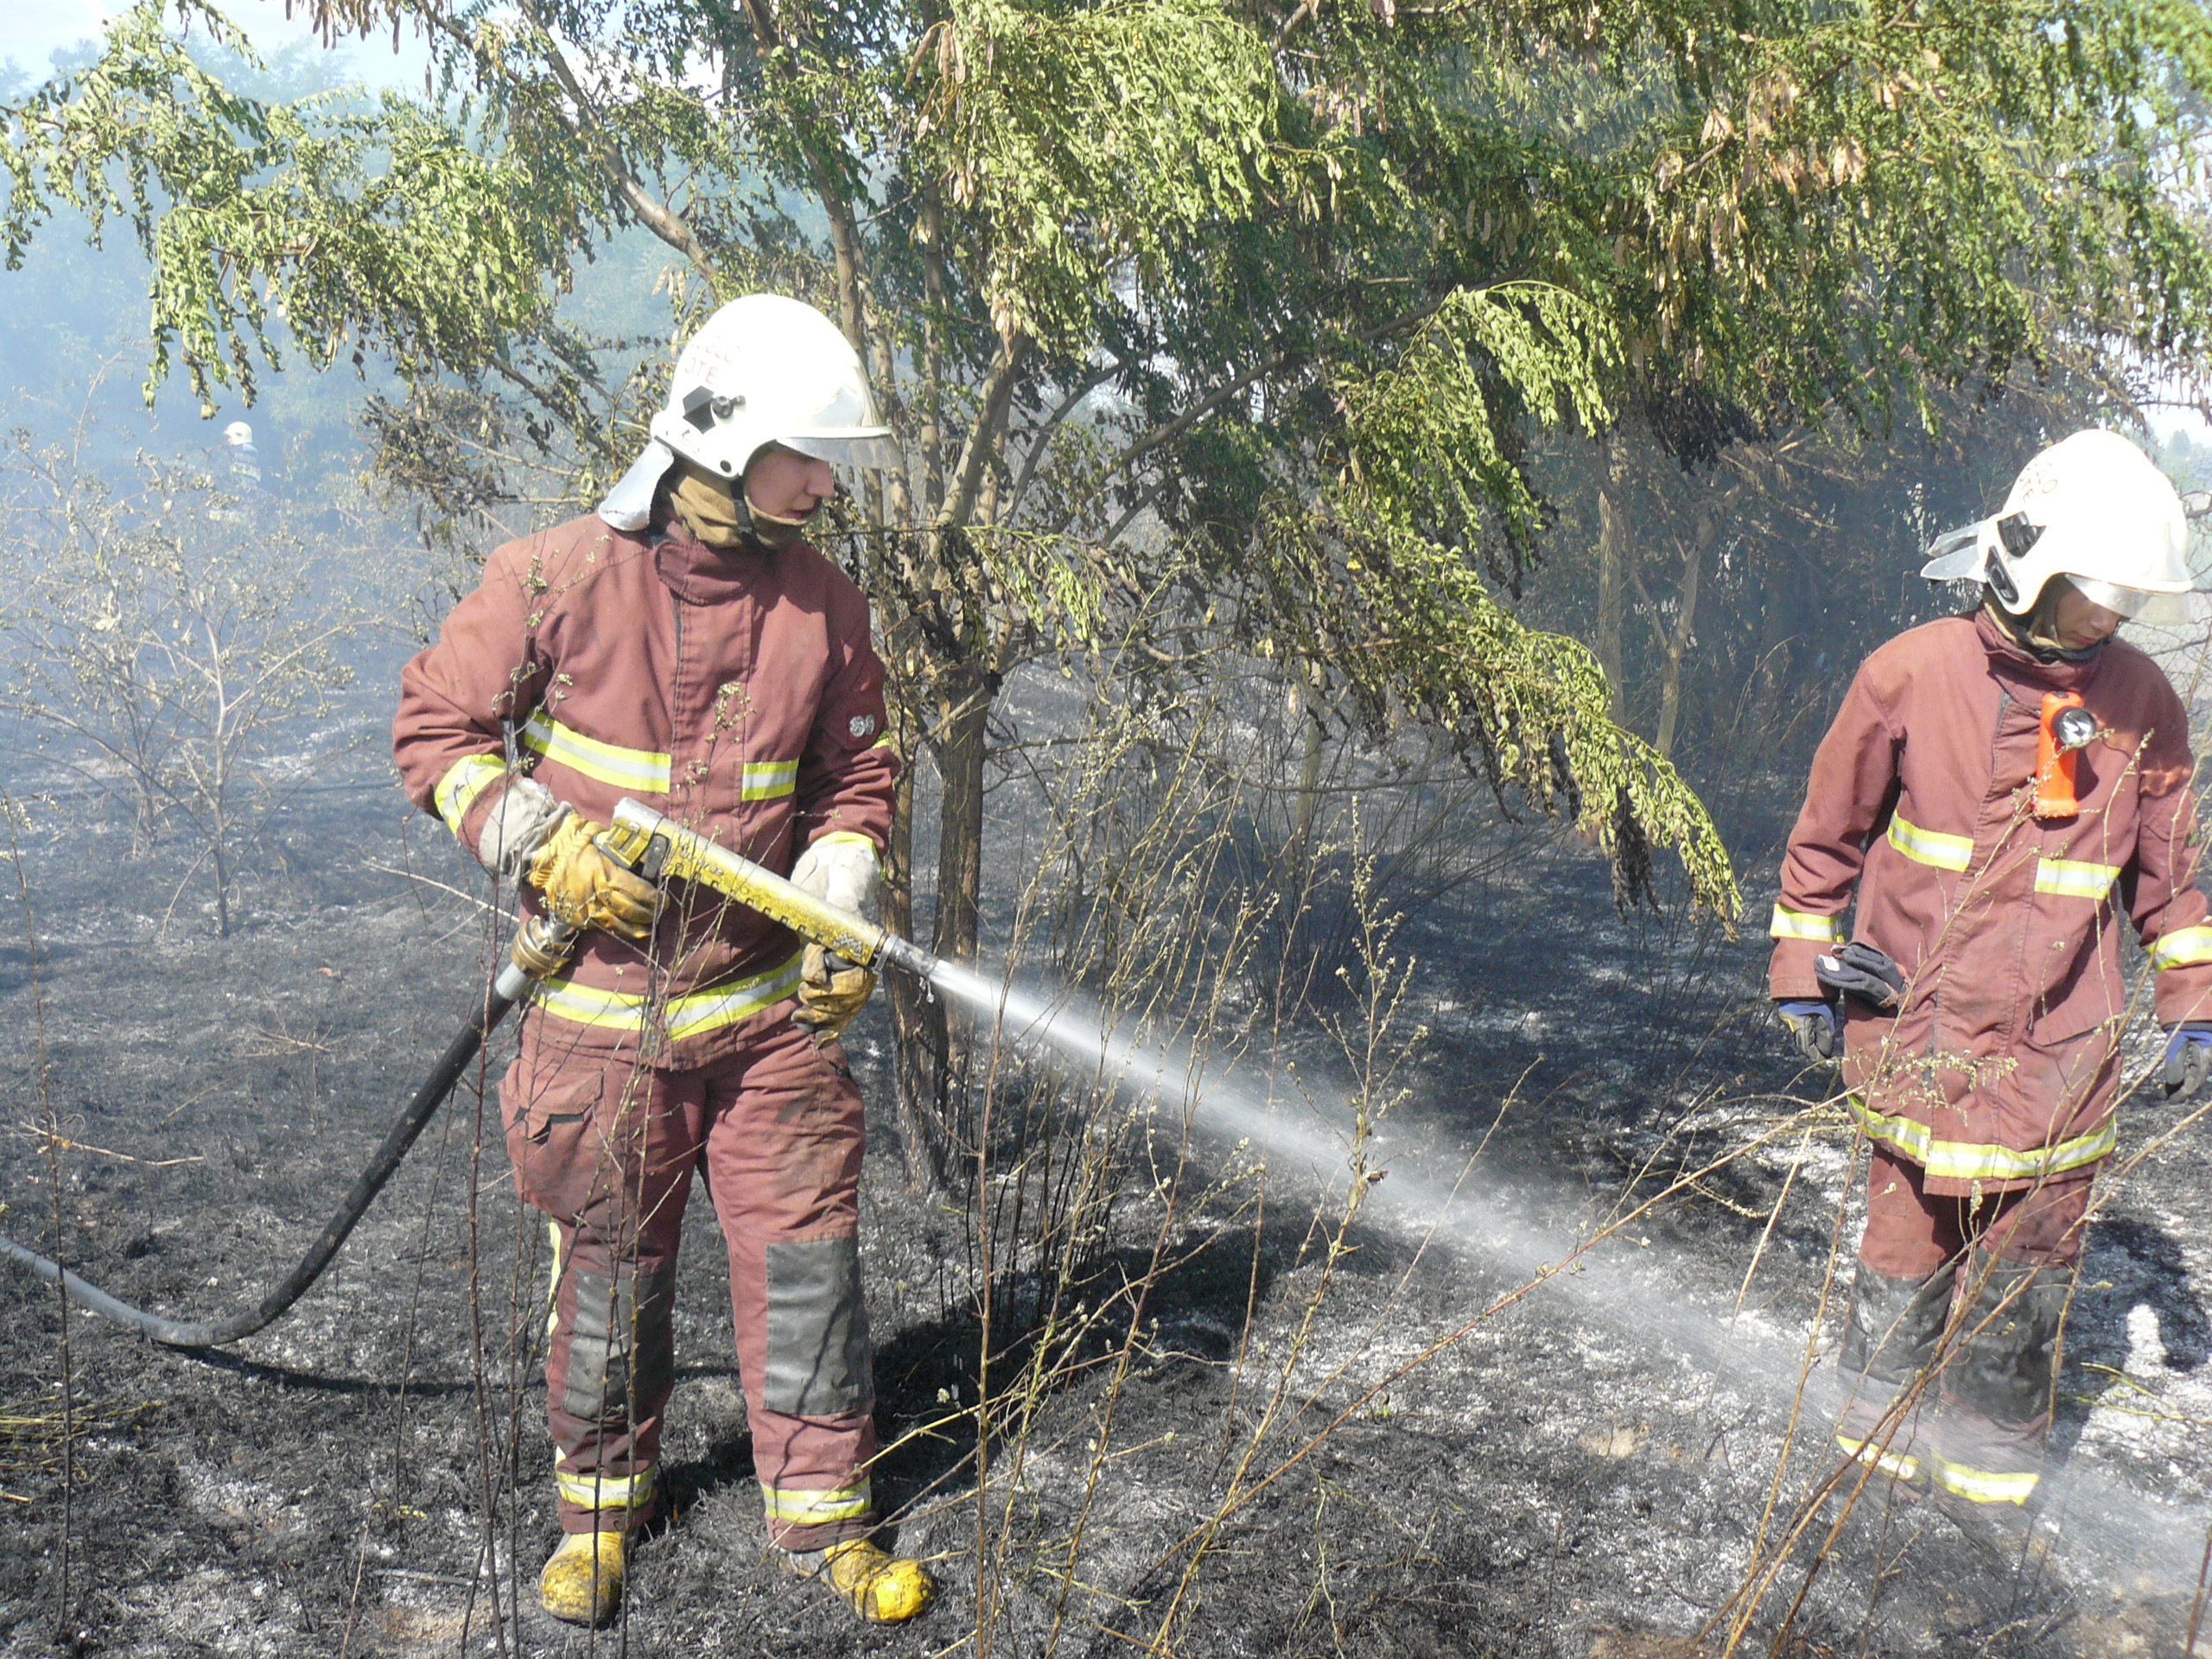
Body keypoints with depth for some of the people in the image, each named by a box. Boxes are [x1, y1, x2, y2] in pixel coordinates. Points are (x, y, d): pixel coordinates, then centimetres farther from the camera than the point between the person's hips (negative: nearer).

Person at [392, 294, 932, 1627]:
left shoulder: (822, 605, 0)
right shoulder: (557, 579, -10)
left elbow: (858, 771, 11)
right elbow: (436, 728, -3)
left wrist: (843, 895, -5)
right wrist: (544, 846, -14)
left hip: (767, 1005, 2)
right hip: (599, 1006, -2)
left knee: (807, 1254, 4)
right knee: (609, 1270, 11)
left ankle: (822, 1511, 22)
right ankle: (602, 1499, 34)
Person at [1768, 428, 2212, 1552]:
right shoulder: (1911, 676, -6)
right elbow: (1828, 835, 5)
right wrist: (1803, 973, 8)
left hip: (2060, 1050, 2)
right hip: (1920, 1033, -2)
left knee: (2025, 1284, 7)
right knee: (1905, 1259, 6)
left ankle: (1987, 1482, 25)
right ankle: (1881, 1452, 27)